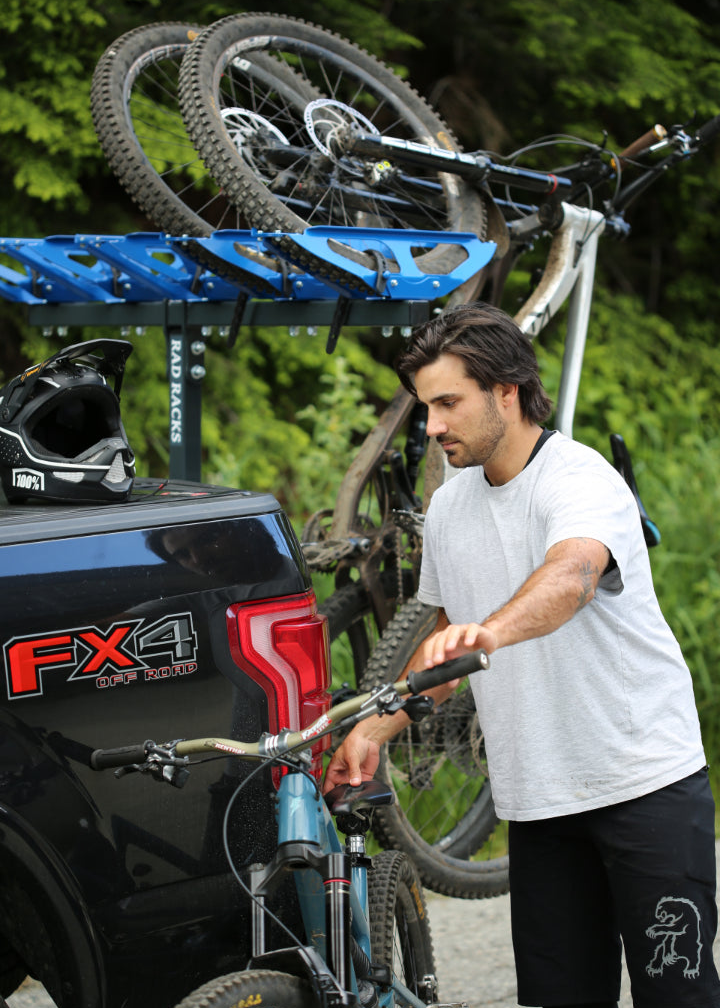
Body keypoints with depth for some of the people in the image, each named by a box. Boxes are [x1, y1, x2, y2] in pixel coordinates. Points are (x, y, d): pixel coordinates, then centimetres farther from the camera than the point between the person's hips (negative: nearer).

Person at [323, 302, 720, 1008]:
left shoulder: (582, 480, -15)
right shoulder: (448, 508, 10)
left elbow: (571, 576, -37)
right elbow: (444, 642, 23)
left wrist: (487, 633, -56)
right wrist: (374, 730, 11)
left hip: (646, 781, -6)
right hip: (538, 796, 6)